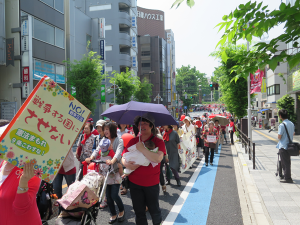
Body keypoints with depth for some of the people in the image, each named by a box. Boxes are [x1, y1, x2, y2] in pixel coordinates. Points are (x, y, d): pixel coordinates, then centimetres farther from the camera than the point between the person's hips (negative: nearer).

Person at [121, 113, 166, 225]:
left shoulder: (159, 142, -10)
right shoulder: (133, 141, 3)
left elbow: (158, 159, -26)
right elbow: (123, 156, 6)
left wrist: (142, 149, -26)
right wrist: (127, 164, -15)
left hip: (152, 183, -3)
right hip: (134, 182, 3)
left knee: (154, 209, 15)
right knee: (139, 211, 14)